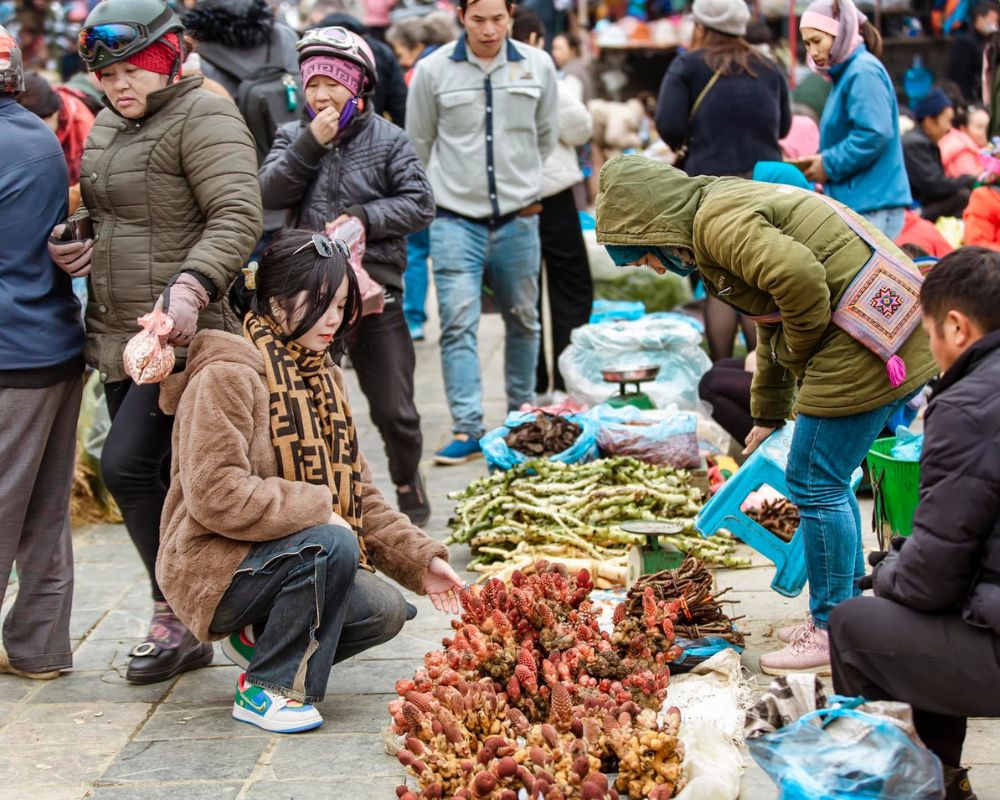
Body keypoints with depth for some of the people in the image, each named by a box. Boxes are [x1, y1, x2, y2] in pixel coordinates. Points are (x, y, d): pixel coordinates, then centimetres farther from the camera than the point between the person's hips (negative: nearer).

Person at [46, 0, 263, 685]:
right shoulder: (108, 127, 17)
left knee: (127, 464, -14)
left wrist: (191, 284, -36)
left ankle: (176, 618, 2)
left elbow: (237, 217, -22)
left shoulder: (203, 116, -10)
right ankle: (185, 632, 21)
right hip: (119, 339, 9)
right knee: (161, 482, 12)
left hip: (183, 339, -9)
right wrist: (70, 241, 8)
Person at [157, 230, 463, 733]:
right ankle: (266, 691, -14)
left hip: (280, 557, 8)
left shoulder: (320, 377, 13)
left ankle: (259, 640, 11)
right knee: (333, 544, -31)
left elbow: (356, 492, 13)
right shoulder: (226, 376, -16)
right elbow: (216, 494, -26)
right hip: (214, 569, -8)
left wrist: (421, 560, 2)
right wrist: (317, 510, -23)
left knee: (384, 612, -12)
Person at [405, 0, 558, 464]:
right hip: (456, 220, -2)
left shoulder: (537, 66, 2)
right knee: (458, 323, -9)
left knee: (523, 319, 13)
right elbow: (418, 144, 8)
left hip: (519, 218, 2)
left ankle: (521, 411, 31)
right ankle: (467, 429, -7)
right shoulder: (432, 70, -4)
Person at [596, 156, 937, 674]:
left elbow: (800, 277, -29)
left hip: (866, 340, -11)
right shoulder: (736, 212, 21)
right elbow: (773, 325, 31)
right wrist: (768, 415, 37)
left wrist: (802, 353, -11)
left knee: (816, 486, -3)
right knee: (828, 484, 18)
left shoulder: (719, 221, -14)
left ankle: (833, 633, 7)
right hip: (886, 339, 11)